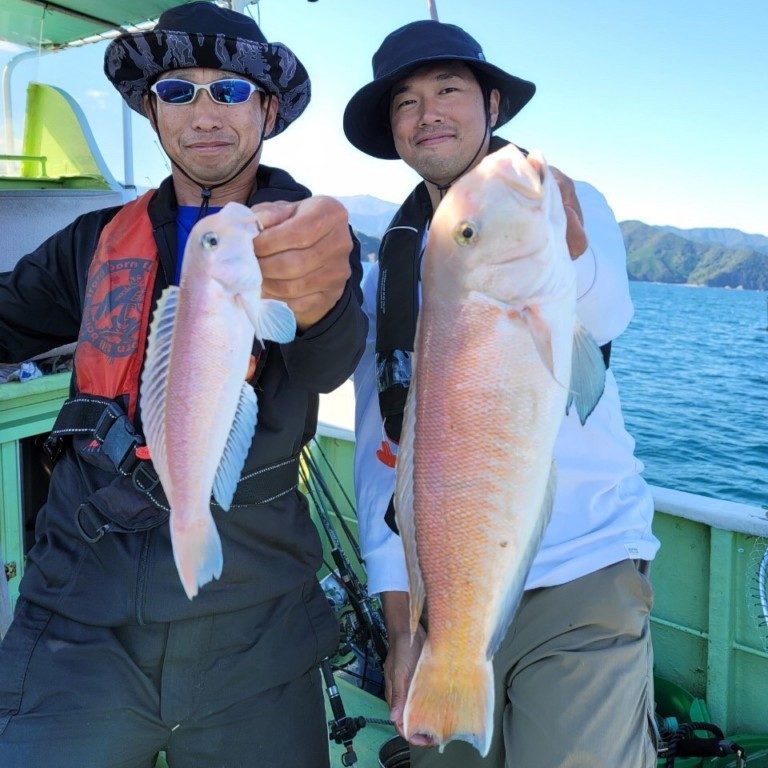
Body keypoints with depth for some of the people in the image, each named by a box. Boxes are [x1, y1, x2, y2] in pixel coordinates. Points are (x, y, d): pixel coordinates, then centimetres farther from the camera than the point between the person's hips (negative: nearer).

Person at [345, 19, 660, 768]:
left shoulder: (572, 204, -1)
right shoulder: (390, 264, 7)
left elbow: (604, 320, -23)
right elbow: (379, 447, 5)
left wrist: (564, 246, -46)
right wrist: (402, 624, 1)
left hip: (582, 576, -3)